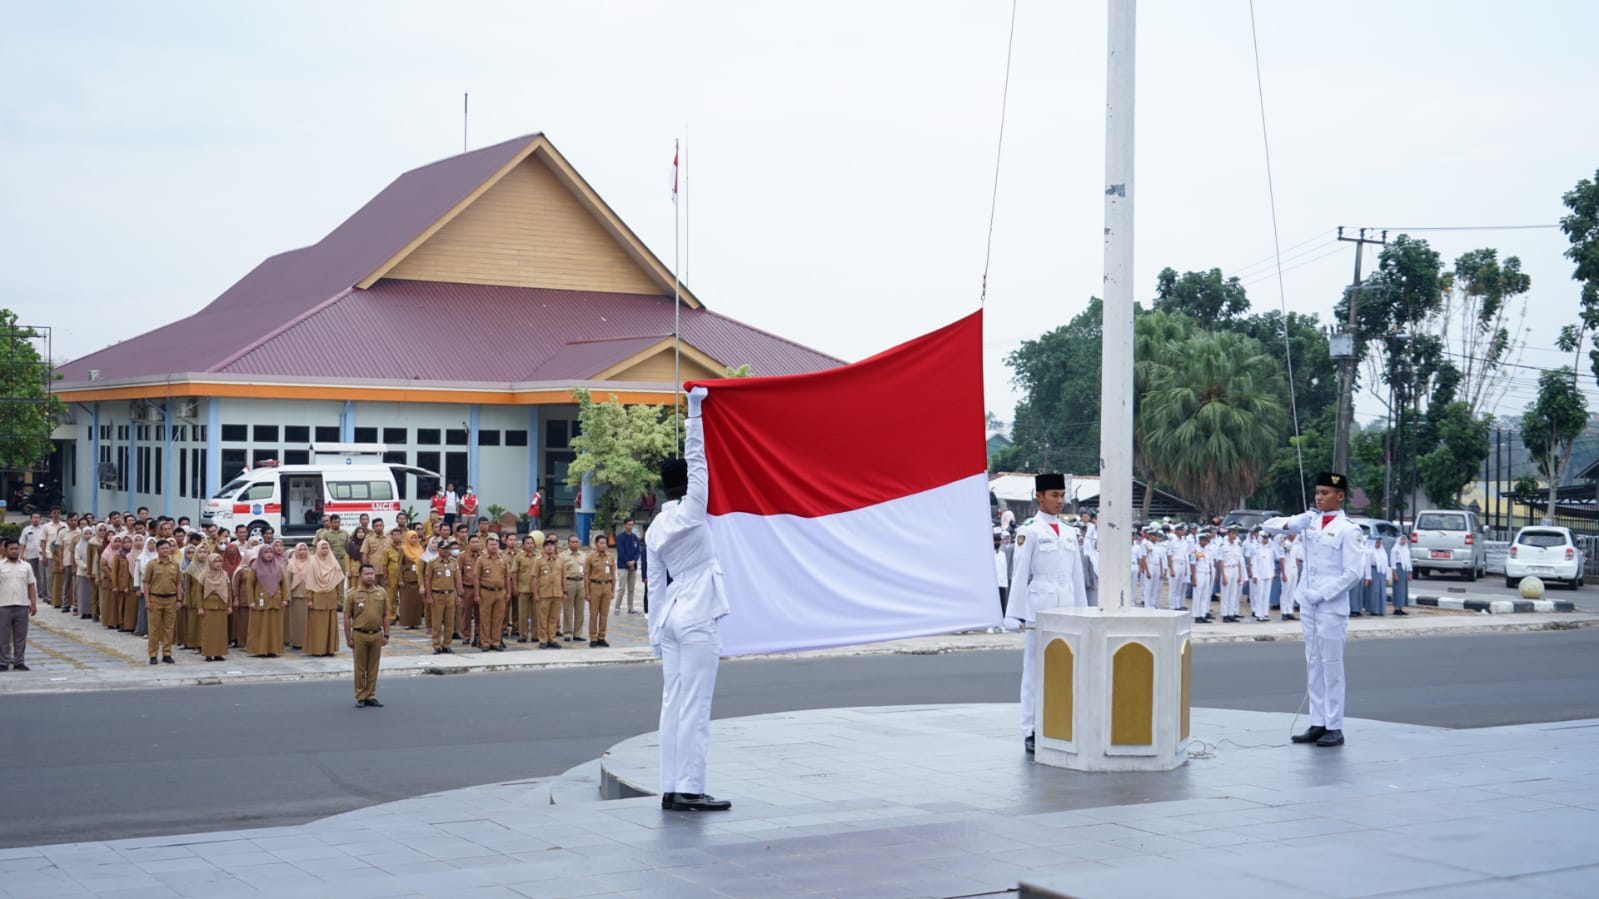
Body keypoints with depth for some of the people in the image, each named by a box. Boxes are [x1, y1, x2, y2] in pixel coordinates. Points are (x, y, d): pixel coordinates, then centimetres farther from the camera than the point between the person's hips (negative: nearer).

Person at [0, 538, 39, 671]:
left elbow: (31, 586, 10)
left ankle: (19, 662, 11)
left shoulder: (26, 566, 10)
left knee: (21, 636, 5)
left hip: (22, 606, 2)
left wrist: (33, 603, 3)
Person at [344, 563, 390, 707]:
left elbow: (385, 615, 8)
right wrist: (348, 638, -4)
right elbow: (347, 618, -1)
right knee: (360, 668, 5)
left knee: (373, 668, 8)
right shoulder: (353, 594, -3)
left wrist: (386, 635, 4)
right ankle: (360, 697, 13)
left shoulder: (382, 593, 4)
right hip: (359, 635, -2)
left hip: (377, 635, 2)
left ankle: (371, 697, 16)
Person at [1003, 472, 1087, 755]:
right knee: (1035, 670, -2)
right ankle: (1031, 732, 3)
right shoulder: (1029, 531, -4)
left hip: (1066, 607, 6)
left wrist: (1082, 612, 13)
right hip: (1039, 608, -6)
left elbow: (1077, 575, 16)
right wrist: (1020, 614, -9)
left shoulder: (1070, 532, 13)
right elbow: (1020, 573, -5)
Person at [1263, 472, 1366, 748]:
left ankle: (1335, 728, 3)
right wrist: (1289, 524, -9)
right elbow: (1269, 525, 12)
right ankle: (1318, 724, 15)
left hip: (1331, 606, -6)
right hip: (1308, 605, 6)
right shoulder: (1310, 520, 10)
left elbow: (1354, 572, -14)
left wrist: (1323, 593, -16)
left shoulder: (1347, 529, -8)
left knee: (1331, 666, -2)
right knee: (1313, 665, 9)